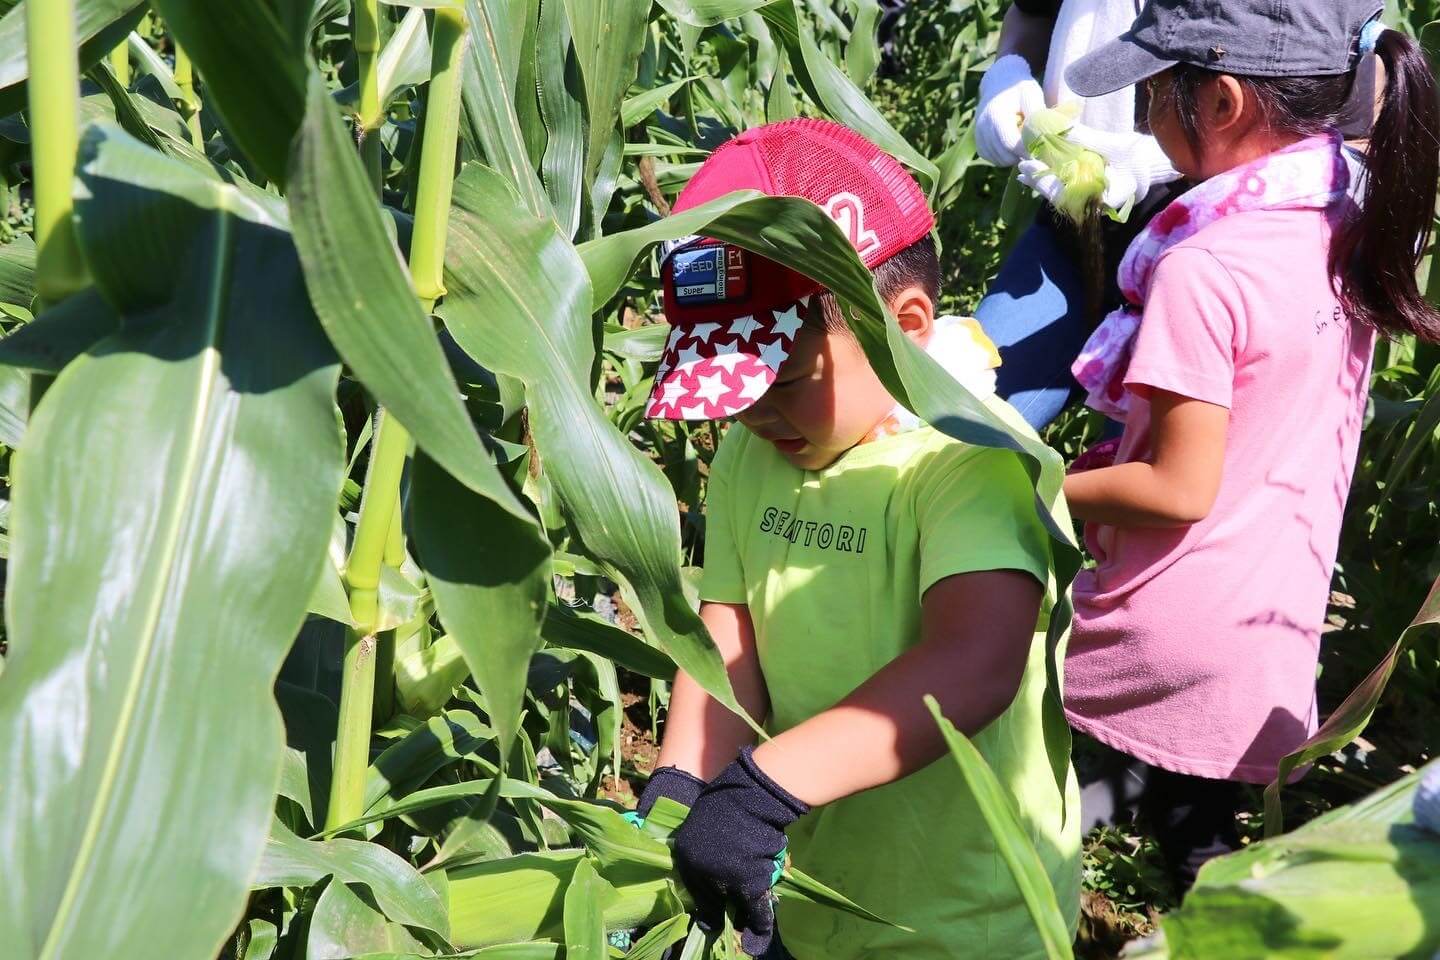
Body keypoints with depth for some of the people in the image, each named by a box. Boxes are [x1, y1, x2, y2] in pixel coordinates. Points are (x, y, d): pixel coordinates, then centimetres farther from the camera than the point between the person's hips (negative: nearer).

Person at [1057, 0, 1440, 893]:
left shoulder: (1201, 272, -26)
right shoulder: (1356, 215, -1)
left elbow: (1180, 488, -21)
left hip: (1167, 636, -7)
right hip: (1277, 620, 8)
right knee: (1198, 828, 25)